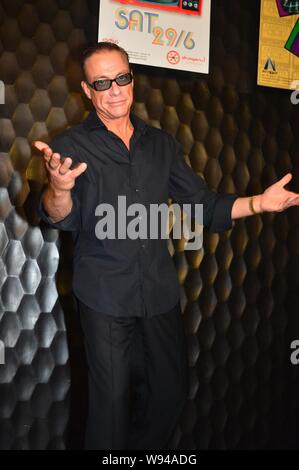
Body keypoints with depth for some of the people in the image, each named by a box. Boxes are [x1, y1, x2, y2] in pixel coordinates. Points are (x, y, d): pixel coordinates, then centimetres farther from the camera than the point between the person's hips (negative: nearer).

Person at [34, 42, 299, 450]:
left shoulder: (161, 144, 10)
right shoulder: (73, 146, -2)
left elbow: (202, 204, 10)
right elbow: (61, 219, -14)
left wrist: (258, 203, -4)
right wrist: (60, 189, -37)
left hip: (160, 291, 4)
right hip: (105, 296, -4)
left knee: (171, 393, 14)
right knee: (112, 400, 4)